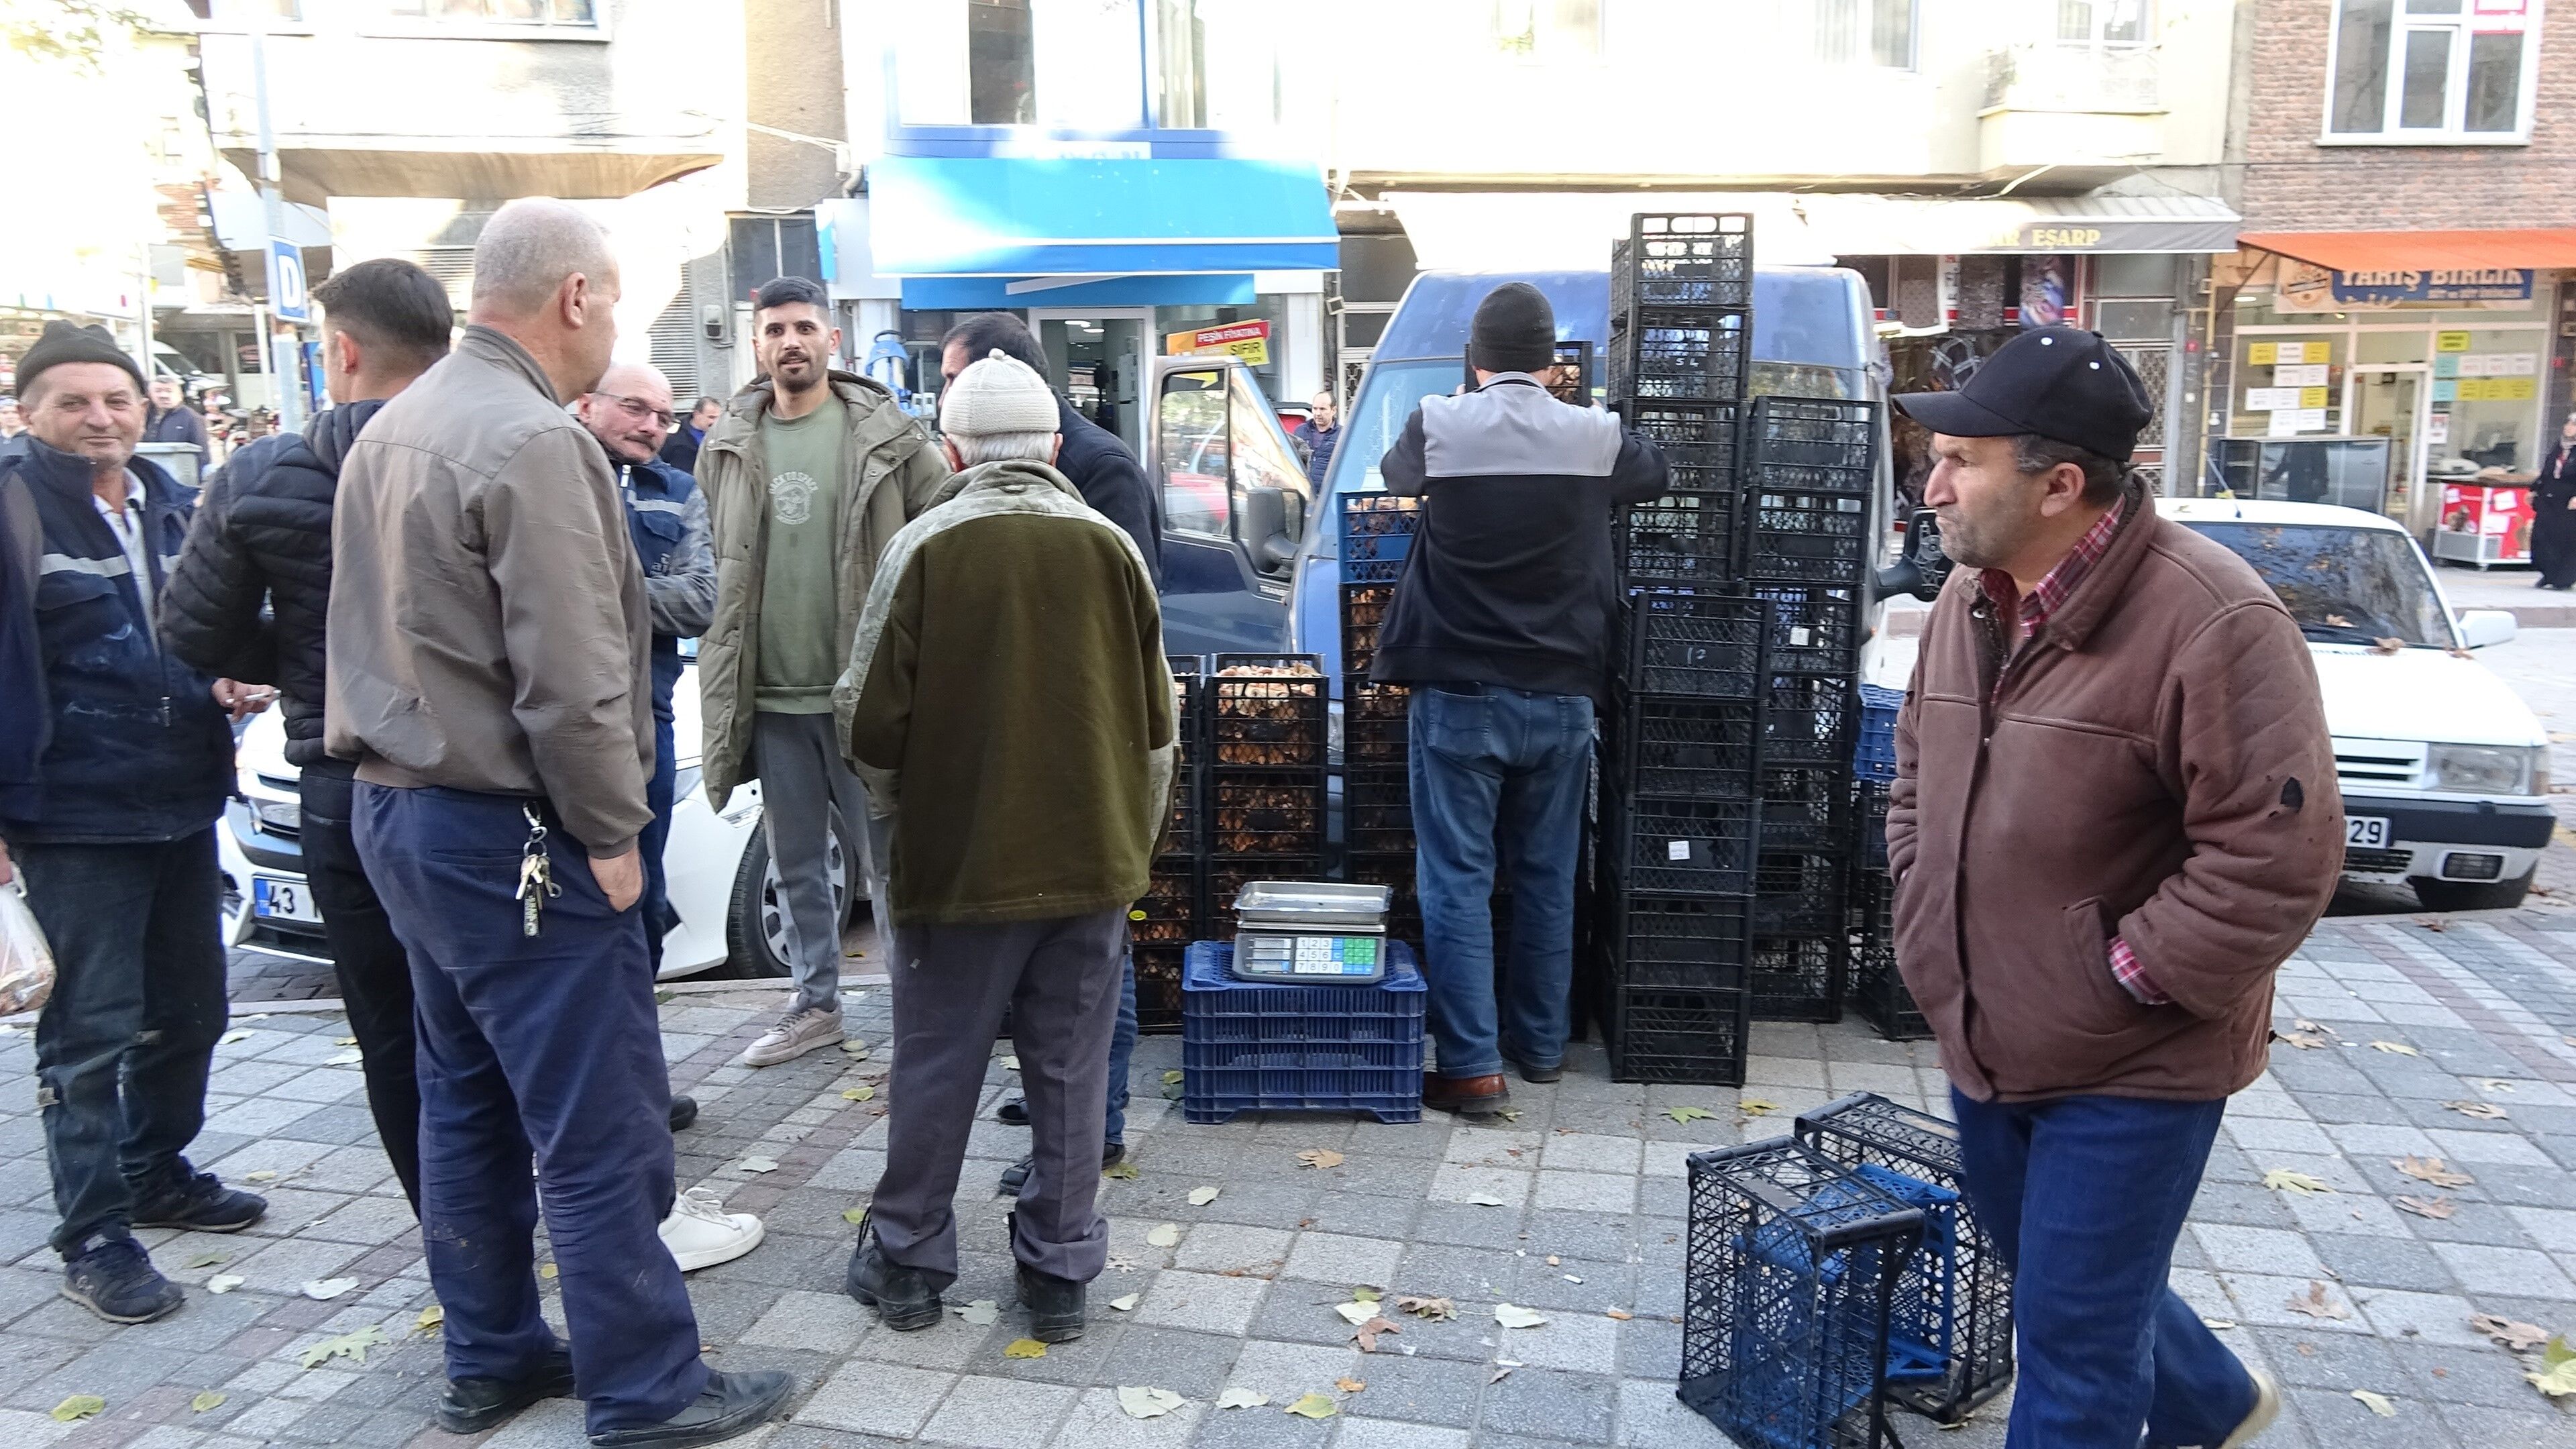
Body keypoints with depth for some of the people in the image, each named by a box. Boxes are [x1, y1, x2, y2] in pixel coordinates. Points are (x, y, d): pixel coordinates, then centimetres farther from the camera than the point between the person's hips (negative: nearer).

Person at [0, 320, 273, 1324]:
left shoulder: (173, 507, 11)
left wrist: (230, 684, 2)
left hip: (183, 799, 7)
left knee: (190, 1008, 16)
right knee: (92, 1032, -1)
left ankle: (158, 1174, 34)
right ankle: (94, 1236, 9)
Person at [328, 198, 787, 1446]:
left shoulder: (392, 431, 11)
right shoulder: (534, 443, -19)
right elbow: (571, 680, -23)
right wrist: (614, 832, -14)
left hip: (401, 808, 10)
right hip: (510, 834, -10)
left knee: (466, 1105, 18)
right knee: (599, 1132, -1)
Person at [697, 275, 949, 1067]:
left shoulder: (888, 437, -4)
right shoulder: (728, 445, 7)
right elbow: (718, 567, 12)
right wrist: (725, 682, 8)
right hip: (769, 698, 4)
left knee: (890, 861, 4)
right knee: (796, 867, 16)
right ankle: (815, 1005, 30)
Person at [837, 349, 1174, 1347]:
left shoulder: (926, 547, -10)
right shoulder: (1111, 547, -1)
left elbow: (872, 716, -8)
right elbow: (1155, 719, 5)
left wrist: (899, 805, 12)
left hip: (959, 859, -2)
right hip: (1092, 858, 3)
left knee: (935, 1068, 11)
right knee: (1070, 1070, 11)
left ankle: (906, 1261, 25)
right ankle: (1060, 1272, 20)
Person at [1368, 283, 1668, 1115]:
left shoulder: (1438, 427, -8)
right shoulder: (1595, 437, -3)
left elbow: (1396, 474, 15)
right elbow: (1655, 475, 20)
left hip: (1459, 696, -2)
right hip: (1561, 696, 2)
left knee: (1456, 879, 3)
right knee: (1547, 876, 14)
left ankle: (1471, 1067, 2)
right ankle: (1541, 1044, 26)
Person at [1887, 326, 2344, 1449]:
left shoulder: (2212, 621, -23)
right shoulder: (1970, 599, 2)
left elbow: (2277, 855, -23)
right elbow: (1917, 767, 16)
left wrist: (2121, 978, -19)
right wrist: (1923, 912, 6)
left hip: (2130, 1071, -8)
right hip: (1983, 1047, 8)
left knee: (2072, 1339, 4)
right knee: (2064, 1288, 26)